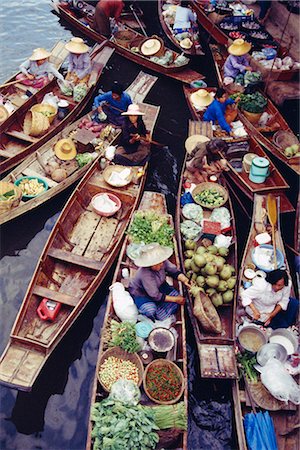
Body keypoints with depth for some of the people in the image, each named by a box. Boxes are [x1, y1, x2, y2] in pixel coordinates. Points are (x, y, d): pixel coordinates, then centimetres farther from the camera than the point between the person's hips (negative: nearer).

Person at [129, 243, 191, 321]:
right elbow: (155, 296, -33)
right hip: (141, 294, -7)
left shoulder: (162, 262, -26)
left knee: (176, 294, -9)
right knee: (151, 311, -29)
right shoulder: (145, 274, -40)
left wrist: (185, 280, -35)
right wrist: (175, 299, -27)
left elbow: (174, 271, -13)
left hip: (158, 287, 7)